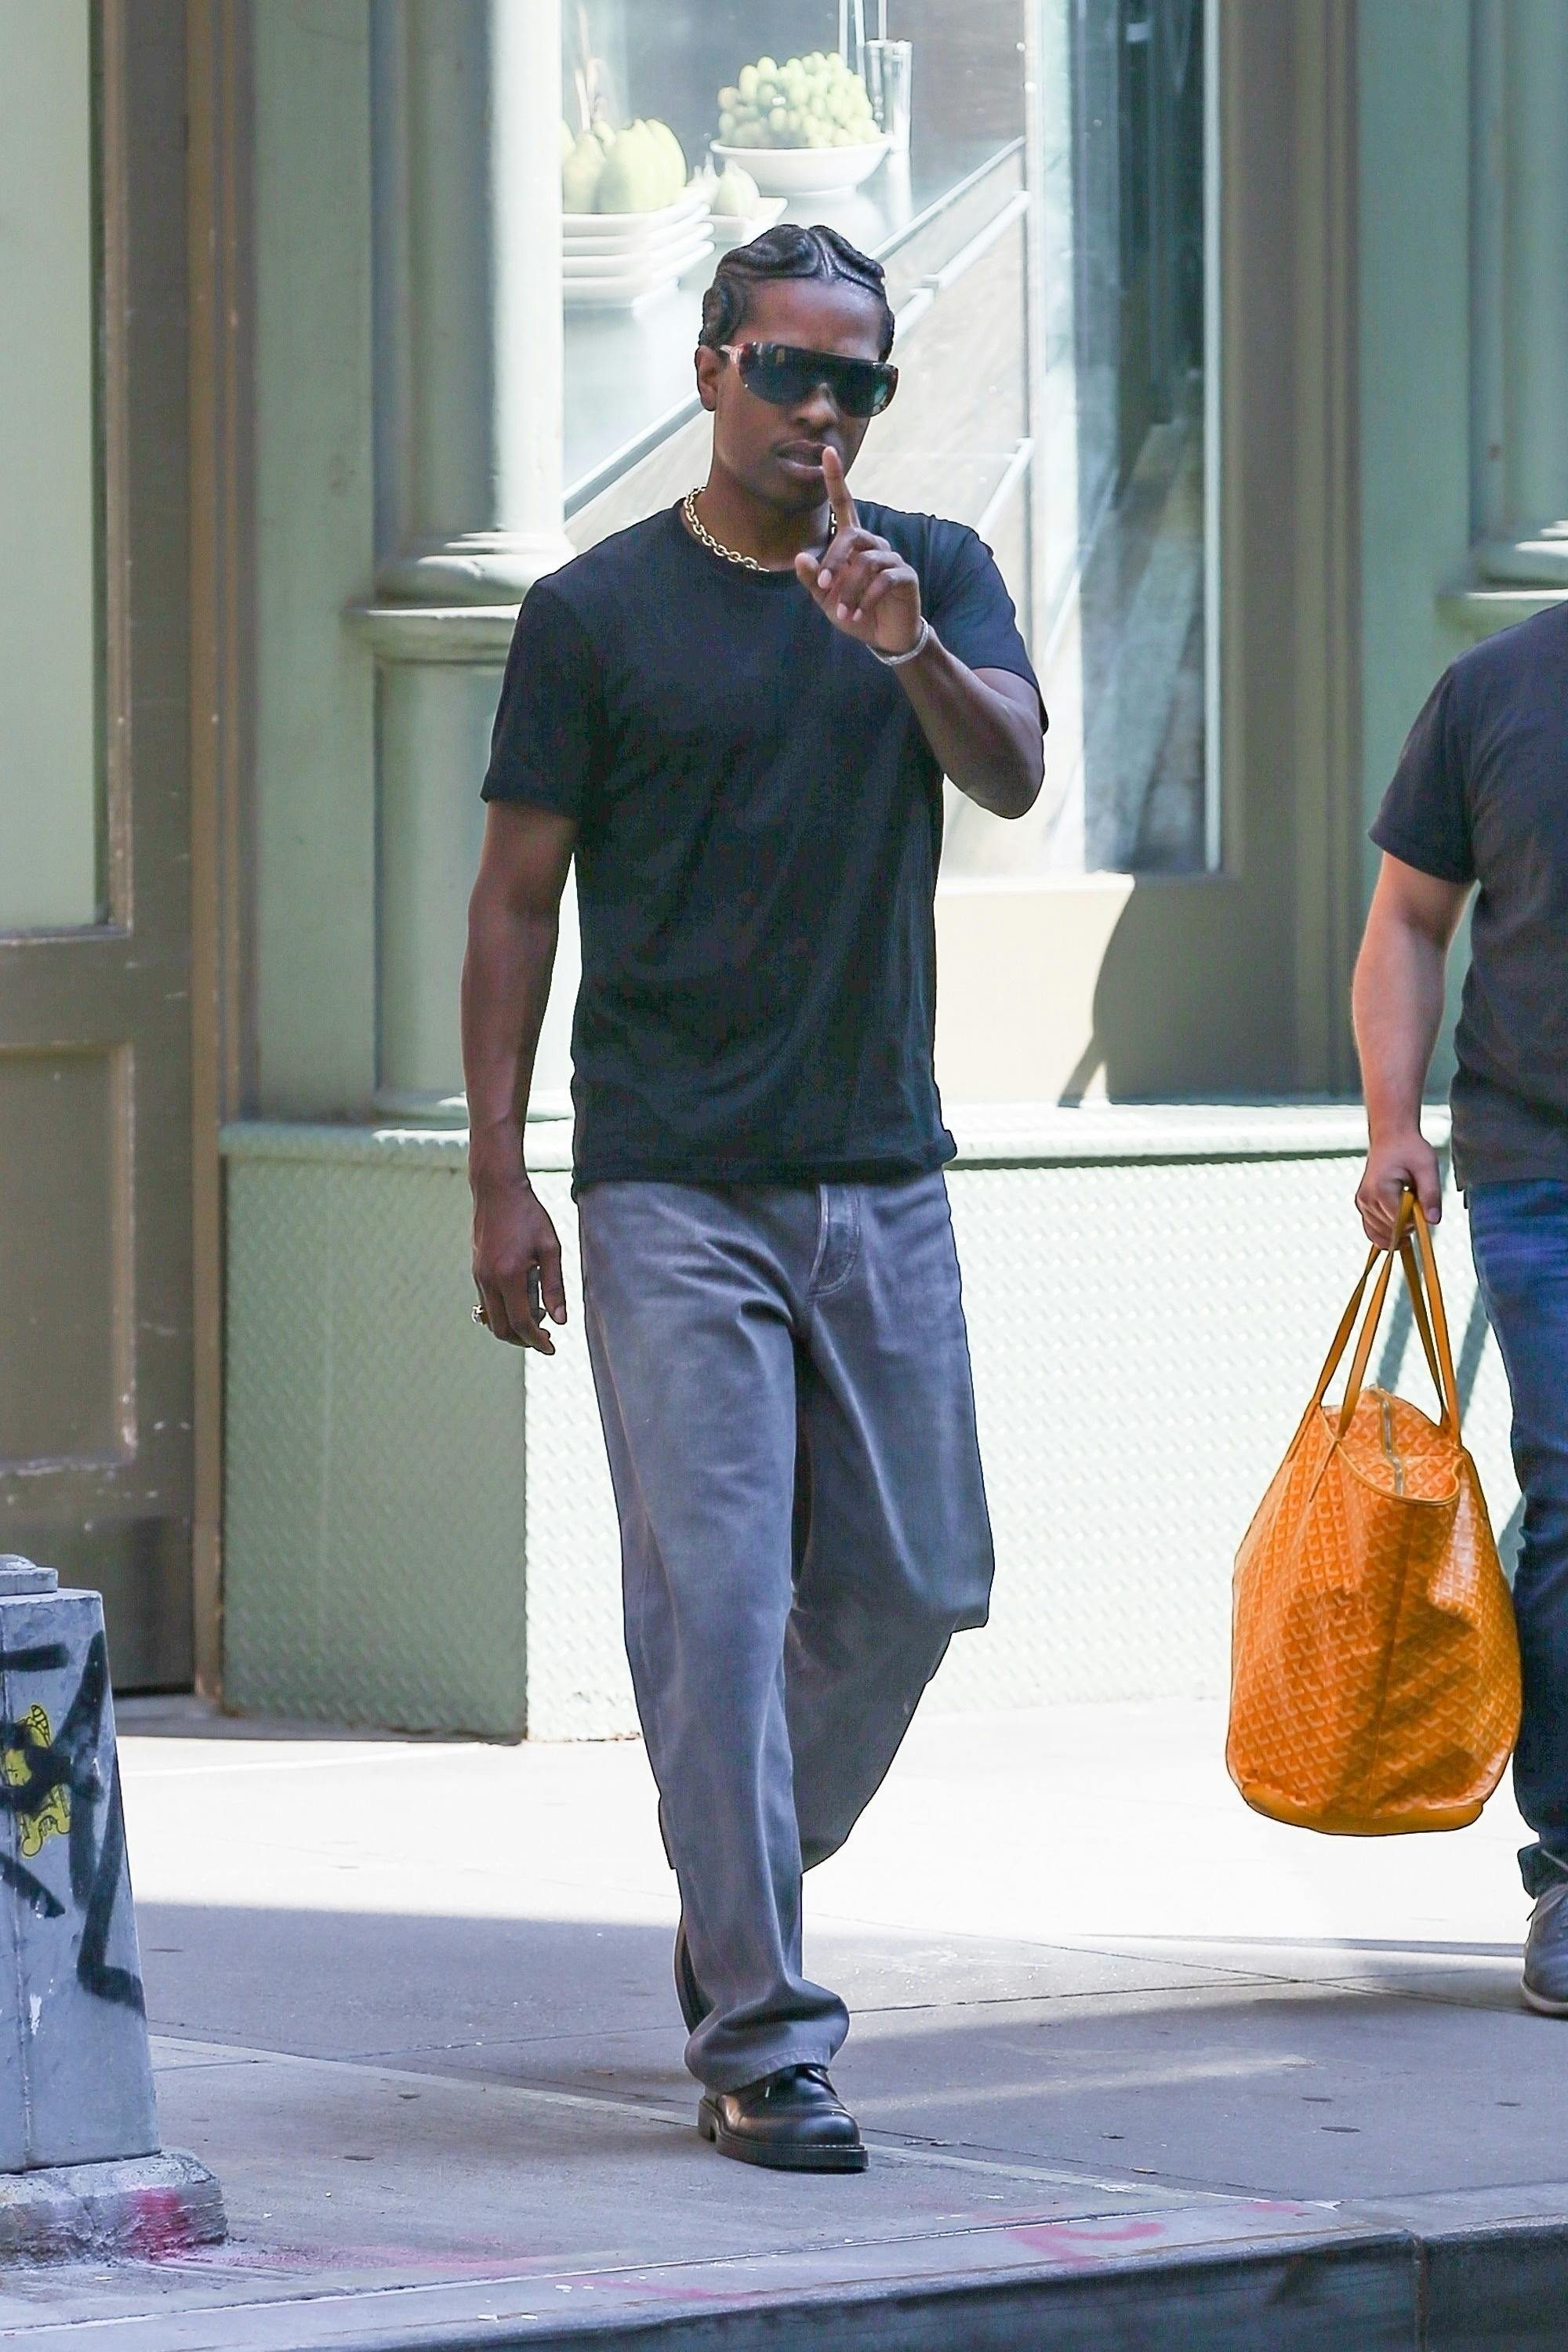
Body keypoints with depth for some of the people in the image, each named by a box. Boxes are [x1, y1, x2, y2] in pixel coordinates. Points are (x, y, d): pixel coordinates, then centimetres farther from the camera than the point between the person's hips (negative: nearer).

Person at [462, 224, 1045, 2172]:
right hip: (672, 1190, -4)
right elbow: (518, 898, 2)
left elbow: (1012, 777, -9)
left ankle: (742, 1894, 32)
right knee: (719, 1601, -10)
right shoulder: (599, 611, 0)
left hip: (883, 1182, 4)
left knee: (909, 1589, 9)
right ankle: (757, 2032, -8)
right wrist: (497, 1174, -3)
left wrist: (912, 651, -29)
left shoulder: (937, 575, 8)